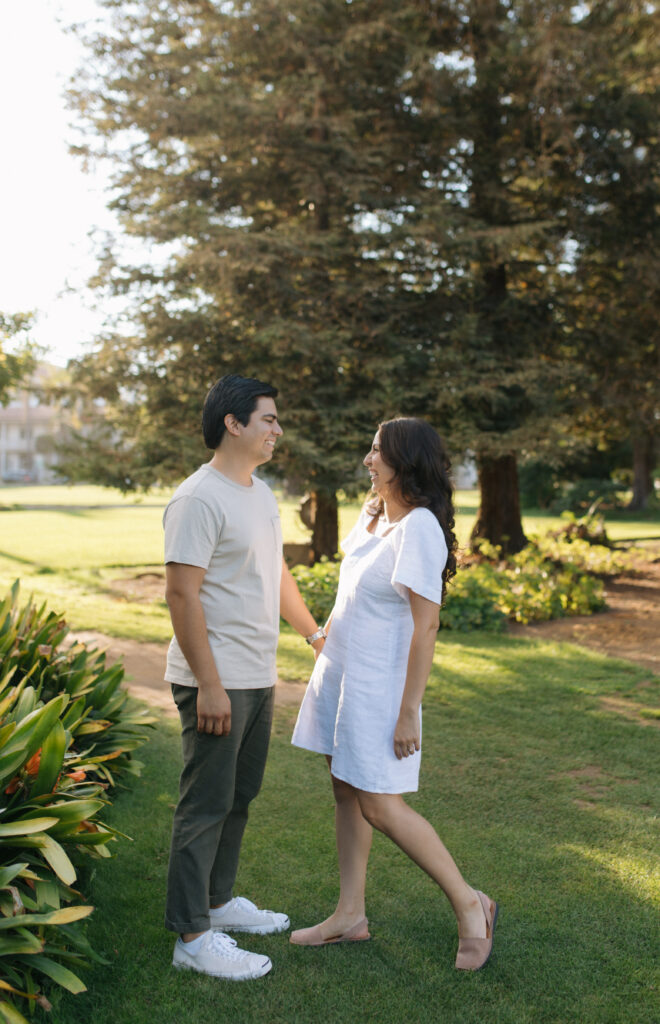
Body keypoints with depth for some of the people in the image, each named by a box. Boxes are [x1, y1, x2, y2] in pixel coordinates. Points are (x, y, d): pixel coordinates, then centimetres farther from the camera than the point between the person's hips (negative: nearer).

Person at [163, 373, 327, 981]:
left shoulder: (262, 494, 13)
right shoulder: (200, 499, -16)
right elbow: (182, 594, -20)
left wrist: (314, 632, 27)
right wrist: (208, 684, -22)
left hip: (259, 678, 9)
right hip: (218, 682, -9)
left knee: (239, 795, 18)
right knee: (207, 804, -1)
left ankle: (219, 901, 34)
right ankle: (192, 936, 10)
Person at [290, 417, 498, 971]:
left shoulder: (419, 528, -21)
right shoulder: (372, 515, 7)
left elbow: (425, 624, -22)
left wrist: (408, 712, -21)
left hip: (378, 685, -9)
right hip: (341, 671, 9)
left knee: (380, 806, -3)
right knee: (347, 791, 13)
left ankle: (470, 904, 13)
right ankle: (351, 915, 26)